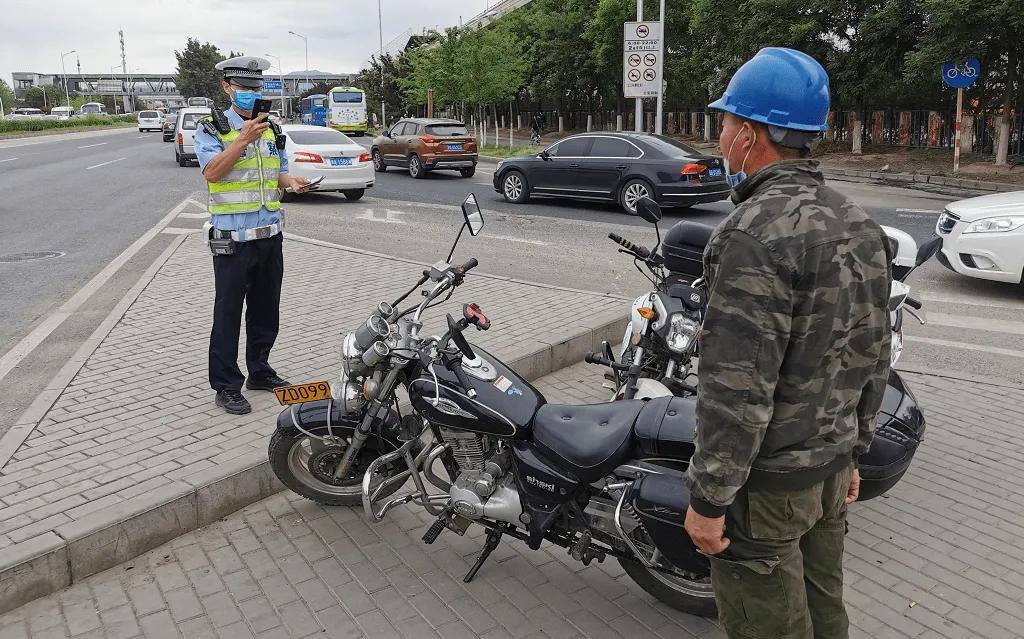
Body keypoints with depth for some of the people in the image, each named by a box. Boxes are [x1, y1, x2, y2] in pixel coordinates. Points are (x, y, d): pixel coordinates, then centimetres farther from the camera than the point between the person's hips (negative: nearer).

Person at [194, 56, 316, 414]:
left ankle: (260, 372, 29)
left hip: (270, 234, 6)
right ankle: (226, 385, 9)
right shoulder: (212, 129, -4)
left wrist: (293, 182, -2)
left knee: (266, 309, 14)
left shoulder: (271, 129, 14)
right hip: (232, 237, -6)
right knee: (228, 313, 0)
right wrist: (243, 139, -26)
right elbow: (211, 172, -19)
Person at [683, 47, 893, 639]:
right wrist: (852, 451, 19)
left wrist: (709, 499, -17)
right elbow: (872, 361, 10)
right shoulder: (860, 226, 5)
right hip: (832, 467, 9)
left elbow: (738, 388, -26)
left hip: (766, 483, -8)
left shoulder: (758, 235, -24)